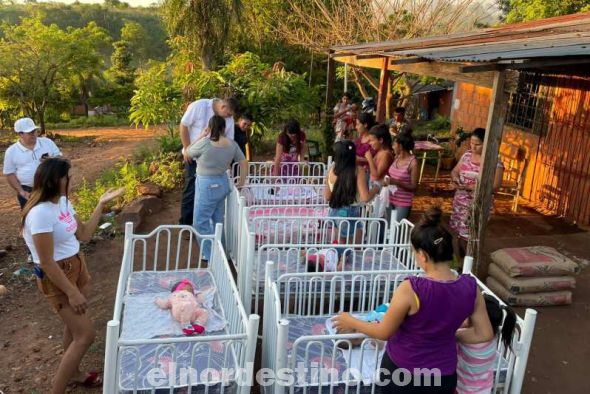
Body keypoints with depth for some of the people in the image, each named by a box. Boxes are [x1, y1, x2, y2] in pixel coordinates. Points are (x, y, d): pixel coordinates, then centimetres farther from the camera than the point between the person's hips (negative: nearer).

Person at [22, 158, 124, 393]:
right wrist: (71, 292, -21)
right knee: (85, 334, -5)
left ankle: (73, 373, 42)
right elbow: (46, 262, -25)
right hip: (56, 277, -8)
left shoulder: (63, 202, 0)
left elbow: (84, 235, 10)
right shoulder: (40, 213, -27)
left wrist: (101, 205, 6)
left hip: (77, 266, 8)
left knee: (74, 326, 21)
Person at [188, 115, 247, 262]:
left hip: (207, 185, -7)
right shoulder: (232, 144, -1)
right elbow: (244, 162, 7)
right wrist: (242, 180, 17)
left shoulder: (204, 143, -20)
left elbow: (188, 152, -2)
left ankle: (211, 256, 8)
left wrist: (202, 136, 2)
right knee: (218, 220, 20)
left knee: (201, 222, 5)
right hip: (223, 183, 7)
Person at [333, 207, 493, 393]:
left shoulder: (410, 289, -28)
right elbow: (485, 334, -3)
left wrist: (351, 322, 1)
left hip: (402, 372, -3)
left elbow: (384, 332, -15)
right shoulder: (470, 287, -16)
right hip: (444, 377, 4)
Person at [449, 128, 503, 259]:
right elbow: (455, 171, 13)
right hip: (460, 201, 6)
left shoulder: (494, 162, -14)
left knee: (469, 238, -2)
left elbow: (494, 185, -20)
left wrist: (471, 187, -26)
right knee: (457, 233, 14)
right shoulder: (467, 155, 4)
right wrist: (455, 179, -11)